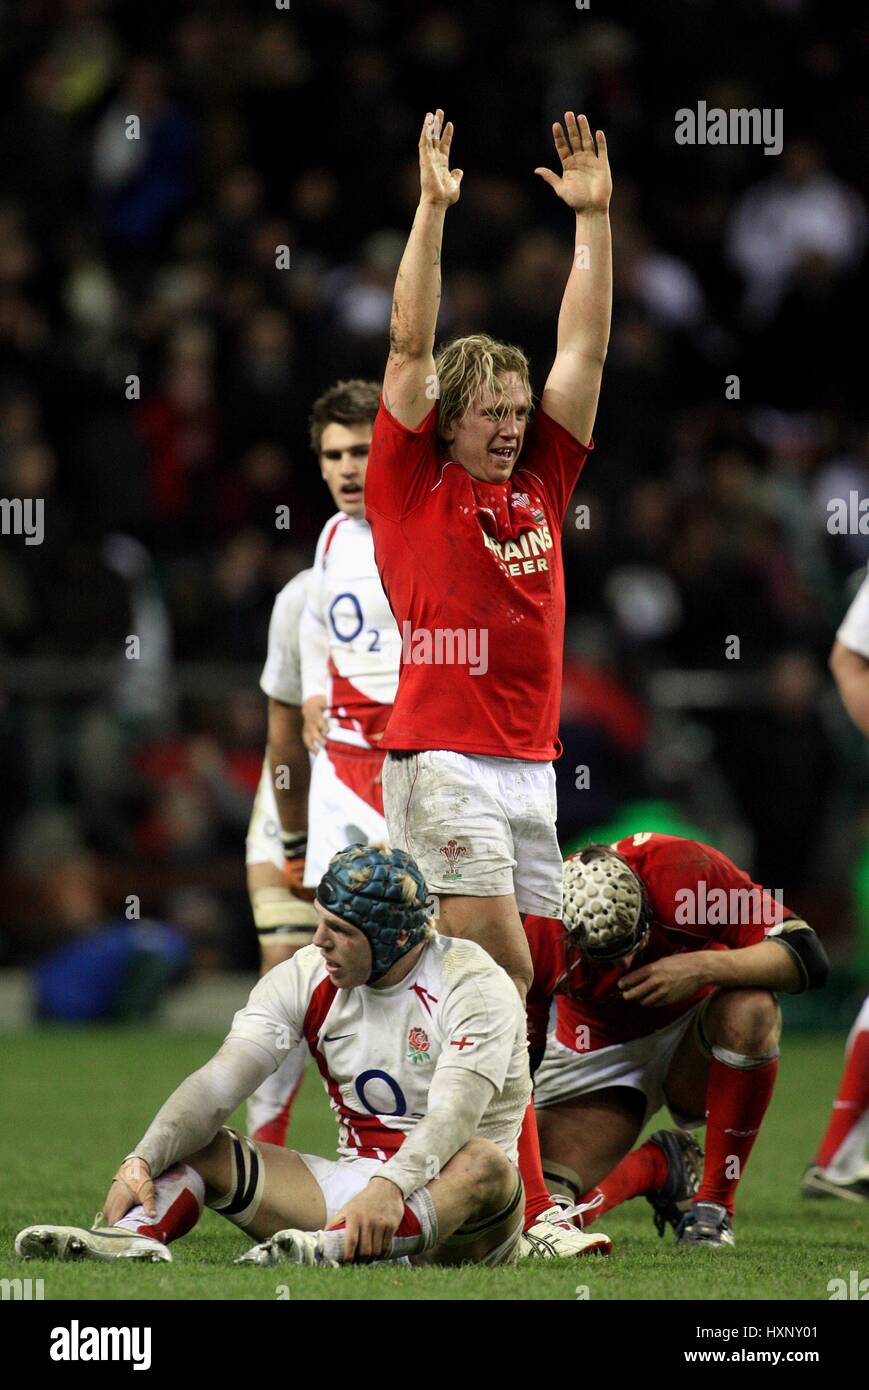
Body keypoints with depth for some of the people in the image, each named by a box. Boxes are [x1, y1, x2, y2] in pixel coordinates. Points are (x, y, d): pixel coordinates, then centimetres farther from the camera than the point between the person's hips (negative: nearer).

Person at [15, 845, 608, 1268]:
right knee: (193, 1147, -9)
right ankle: (135, 1235, -41)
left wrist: (390, 1188, -46)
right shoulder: (306, 978, 4)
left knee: (485, 1169, -39)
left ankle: (329, 1249, -62)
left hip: (441, 1192, -5)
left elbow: (453, 1116, -27)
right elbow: (219, 1084, -6)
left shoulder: (474, 986, -12)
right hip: (356, 1179, 5)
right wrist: (142, 1162, -23)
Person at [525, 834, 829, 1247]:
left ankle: (714, 1202, -22)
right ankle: (656, 1167, 15)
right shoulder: (535, 931, -24)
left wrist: (702, 968, -40)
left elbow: (806, 957, -28)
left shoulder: (685, 871, -29)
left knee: (750, 1010, -37)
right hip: (598, 1053, 1)